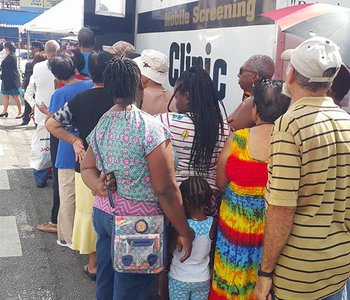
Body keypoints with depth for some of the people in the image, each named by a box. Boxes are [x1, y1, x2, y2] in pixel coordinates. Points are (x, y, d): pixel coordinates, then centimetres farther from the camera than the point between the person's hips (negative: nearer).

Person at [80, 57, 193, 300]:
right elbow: (166, 190, -20)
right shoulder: (151, 128, -20)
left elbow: (87, 168, 12)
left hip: (103, 213, 7)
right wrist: (184, 232, -11)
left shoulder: (101, 125, 4)